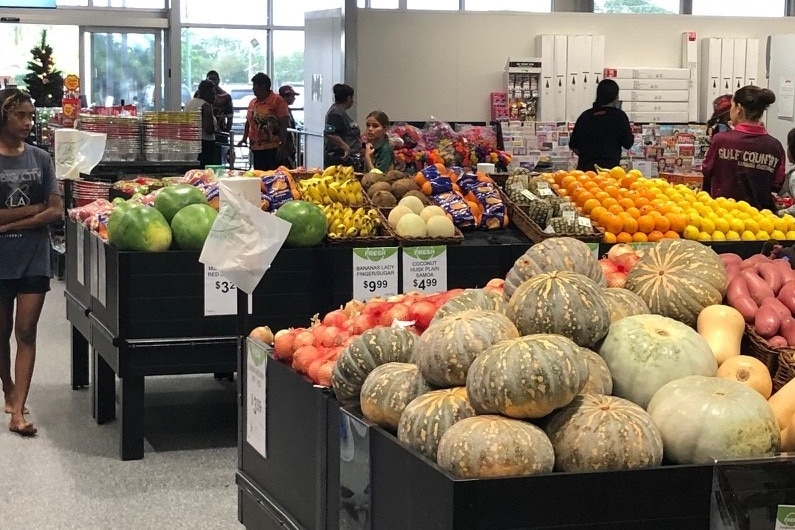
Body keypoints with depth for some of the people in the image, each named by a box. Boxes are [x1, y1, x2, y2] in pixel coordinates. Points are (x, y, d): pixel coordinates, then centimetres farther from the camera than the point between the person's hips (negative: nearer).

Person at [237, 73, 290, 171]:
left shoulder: (277, 100, -6)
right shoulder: (252, 102, 15)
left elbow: (284, 124, -10)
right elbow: (248, 122, 24)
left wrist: (282, 146, -16)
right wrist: (244, 138, 10)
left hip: (272, 149, -7)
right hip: (256, 149, 7)